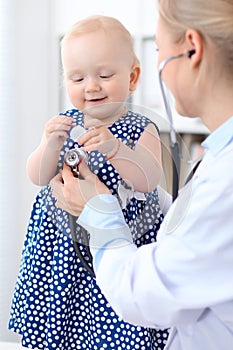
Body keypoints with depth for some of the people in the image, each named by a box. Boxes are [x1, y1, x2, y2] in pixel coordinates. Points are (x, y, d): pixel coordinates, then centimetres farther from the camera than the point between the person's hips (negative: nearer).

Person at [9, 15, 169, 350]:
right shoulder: (63, 124, 2)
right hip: (60, 245, 3)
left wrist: (113, 148, -35)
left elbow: (148, 181, -21)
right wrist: (52, 144, -24)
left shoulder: (141, 130, -7)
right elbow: (38, 177, -5)